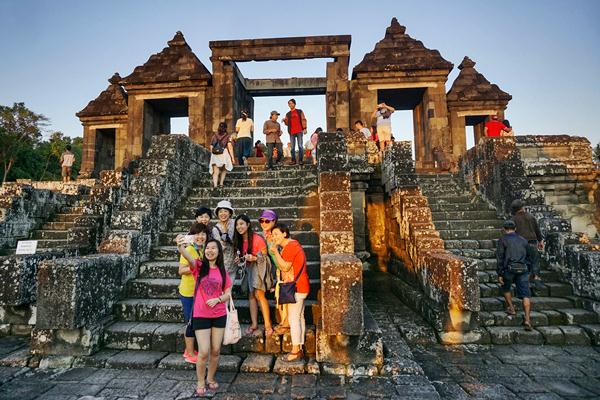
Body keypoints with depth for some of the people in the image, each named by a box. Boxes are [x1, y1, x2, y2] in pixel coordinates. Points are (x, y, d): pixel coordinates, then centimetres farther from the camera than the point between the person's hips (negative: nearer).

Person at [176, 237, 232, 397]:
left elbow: (228, 293, 5)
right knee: (204, 352, -1)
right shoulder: (199, 266, -6)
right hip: (200, 316, -3)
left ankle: (211, 378, 35)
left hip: (219, 315, 3)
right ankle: (200, 382, 24)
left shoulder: (222, 271, 2)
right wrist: (181, 247, -50)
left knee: (216, 351, 12)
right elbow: (188, 257, -29)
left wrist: (217, 299, -16)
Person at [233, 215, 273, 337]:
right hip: (249, 268, 7)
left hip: (258, 267, -7)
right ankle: (254, 324, 13)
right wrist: (239, 259, -6)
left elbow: (265, 256, -14)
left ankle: (267, 325, -5)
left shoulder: (257, 239, -19)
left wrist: (254, 258, -28)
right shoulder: (239, 240, 3)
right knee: (251, 295, 5)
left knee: (259, 294, -13)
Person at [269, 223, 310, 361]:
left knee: (293, 318, -3)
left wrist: (275, 251, -16)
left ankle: (295, 351, 6)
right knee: (299, 317, 14)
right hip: (299, 287, 10)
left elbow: (285, 267, -19)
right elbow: (283, 267, 13)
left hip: (296, 287, -10)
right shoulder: (291, 244, 17)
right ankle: (299, 349, 22)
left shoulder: (290, 246, -16)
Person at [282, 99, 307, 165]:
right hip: (292, 132, 3)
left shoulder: (299, 111, 10)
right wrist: (284, 120, -6)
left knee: (300, 146, -4)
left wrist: (304, 128, -7)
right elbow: (287, 123, 15)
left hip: (299, 131, -3)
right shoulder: (288, 114, 17)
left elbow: (303, 120, 4)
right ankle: (293, 160, 3)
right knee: (292, 147, 0)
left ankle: (300, 160, -2)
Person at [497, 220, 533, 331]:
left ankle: (511, 308, 24)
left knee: (505, 288, 24)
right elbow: (528, 257, 21)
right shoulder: (523, 240, 18)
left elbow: (500, 258, -3)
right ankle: (527, 319, -10)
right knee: (525, 295, 0)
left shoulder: (503, 239, 4)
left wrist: (499, 274, -2)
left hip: (509, 269, -3)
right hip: (523, 269, 3)